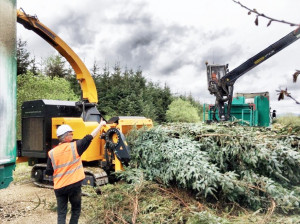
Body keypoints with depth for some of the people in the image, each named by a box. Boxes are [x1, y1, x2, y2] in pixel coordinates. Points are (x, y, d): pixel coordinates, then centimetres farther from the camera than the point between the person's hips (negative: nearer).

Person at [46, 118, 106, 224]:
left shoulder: (52, 153, -3)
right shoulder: (74, 146, -11)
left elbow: (49, 172, 0)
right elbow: (90, 137, -6)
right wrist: (101, 124, 3)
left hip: (59, 187, 3)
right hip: (74, 185, -3)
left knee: (61, 213, 12)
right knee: (76, 210, 17)